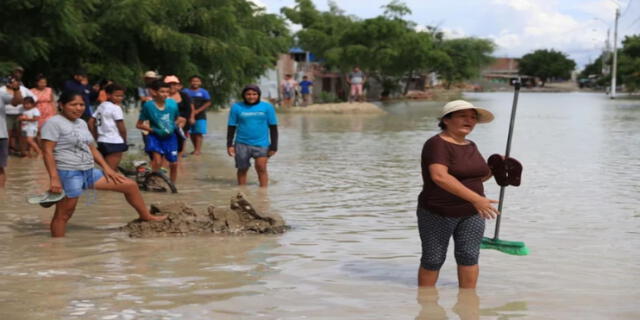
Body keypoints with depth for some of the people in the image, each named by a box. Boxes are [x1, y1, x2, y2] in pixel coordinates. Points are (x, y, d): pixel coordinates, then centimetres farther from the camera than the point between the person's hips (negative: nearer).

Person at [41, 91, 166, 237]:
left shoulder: (82, 123, 16)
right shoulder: (54, 123, -10)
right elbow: (47, 152, -16)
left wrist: (106, 167, 10)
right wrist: (54, 178, -23)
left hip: (89, 171, 8)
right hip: (68, 174, -8)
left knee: (130, 185, 9)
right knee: (63, 214, -3)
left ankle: (146, 217, 26)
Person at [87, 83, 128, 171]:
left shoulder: (101, 106, 14)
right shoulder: (116, 108, -10)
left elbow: (90, 123, 13)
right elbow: (121, 128, -10)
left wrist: (96, 137, 17)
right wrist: (125, 141, 4)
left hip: (102, 142, 9)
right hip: (114, 143, -9)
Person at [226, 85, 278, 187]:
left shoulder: (267, 107, 1)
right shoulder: (236, 107, 2)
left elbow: (273, 127, 4)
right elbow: (231, 127, 7)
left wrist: (274, 146, 0)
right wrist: (229, 145, 1)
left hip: (261, 144, -1)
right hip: (242, 144, 1)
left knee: (261, 168, -12)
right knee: (242, 170, 9)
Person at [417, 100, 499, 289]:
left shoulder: (470, 146, 7)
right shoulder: (437, 144, -18)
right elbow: (439, 176, -32)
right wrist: (475, 198, -37)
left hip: (471, 214, 6)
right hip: (437, 214, -6)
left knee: (469, 256, -4)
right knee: (433, 260, 3)